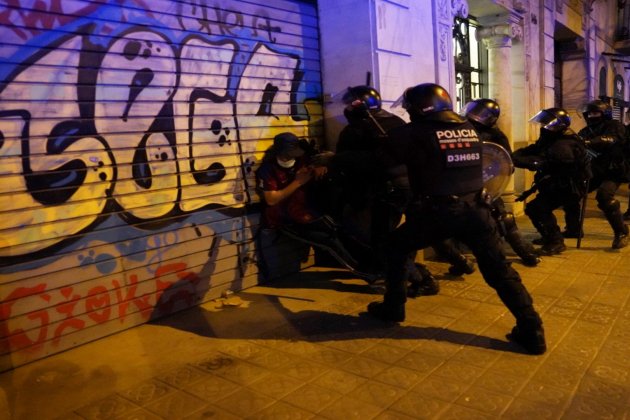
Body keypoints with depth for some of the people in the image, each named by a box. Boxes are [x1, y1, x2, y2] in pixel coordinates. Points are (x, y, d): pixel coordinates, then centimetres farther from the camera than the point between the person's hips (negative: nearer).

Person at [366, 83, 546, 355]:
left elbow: (386, 160, 8)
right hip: (475, 209, 5)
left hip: (437, 212, -4)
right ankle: (532, 332, 5)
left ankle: (393, 308, 22)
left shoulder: (415, 132, -2)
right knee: (501, 271, 9)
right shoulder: (468, 128, 14)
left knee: (395, 248, 18)